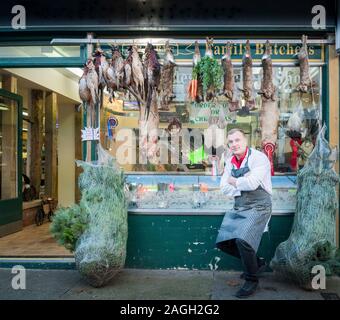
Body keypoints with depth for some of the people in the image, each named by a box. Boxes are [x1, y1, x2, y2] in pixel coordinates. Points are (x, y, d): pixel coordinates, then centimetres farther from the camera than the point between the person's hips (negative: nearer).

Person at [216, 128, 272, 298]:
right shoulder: (230, 162, 10)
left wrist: (234, 181, -5)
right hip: (238, 208, 8)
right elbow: (224, 188, 4)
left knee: (242, 239, -25)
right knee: (223, 241, 4)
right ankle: (256, 262, 24)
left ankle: (252, 279, 0)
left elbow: (252, 183, -23)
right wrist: (243, 184, -10)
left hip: (258, 206, -7)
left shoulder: (258, 158, -10)